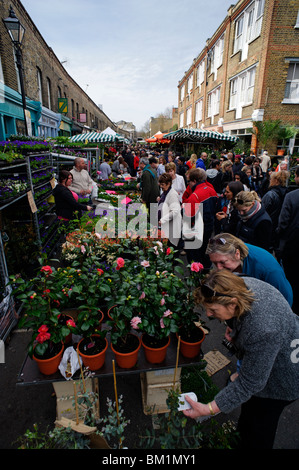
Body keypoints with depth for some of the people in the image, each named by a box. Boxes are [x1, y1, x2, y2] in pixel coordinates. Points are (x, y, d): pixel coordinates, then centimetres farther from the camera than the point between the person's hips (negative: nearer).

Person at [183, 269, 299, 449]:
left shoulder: (262, 332, -44)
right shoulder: (241, 285, -21)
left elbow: (250, 383, -32)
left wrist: (209, 409, -30)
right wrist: (232, 326, -11)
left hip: (283, 377, -8)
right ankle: (243, 434, 56)